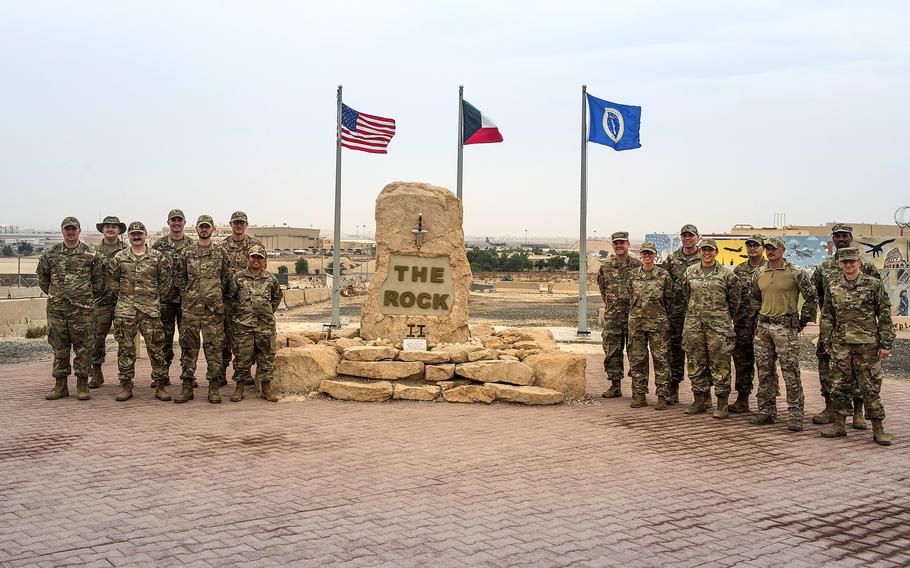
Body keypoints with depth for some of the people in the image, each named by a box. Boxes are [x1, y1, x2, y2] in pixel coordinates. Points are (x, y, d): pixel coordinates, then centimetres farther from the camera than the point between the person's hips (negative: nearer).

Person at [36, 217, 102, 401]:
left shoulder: (90, 254, 2)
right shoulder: (51, 254, 8)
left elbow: (98, 279, 7)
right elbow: (42, 275, 20)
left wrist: (90, 296, 4)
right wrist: (52, 293, 15)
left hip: (82, 309, -2)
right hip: (56, 308, 2)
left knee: (83, 347, -1)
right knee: (59, 346, 7)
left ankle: (82, 385, 7)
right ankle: (60, 385, 15)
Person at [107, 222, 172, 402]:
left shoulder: (158, 257, 3)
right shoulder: (119, 258, 7)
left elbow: (166, 281, 7)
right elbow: (111, 279, 15)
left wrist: (154, 295, 5)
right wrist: (123, 294, 7)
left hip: (151, 309, -1)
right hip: (125, 309, 1)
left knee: (156, 347, 0)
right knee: (125, 348, 4)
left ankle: (160, 386, 7)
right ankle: (126, 386, 13)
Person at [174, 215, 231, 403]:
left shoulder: (221, 253, 7)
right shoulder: (186, 253, 9)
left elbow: (226, 279, 9)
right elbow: (180, 278, 11)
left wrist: (216, 296, 4)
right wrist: (188, 296, 4)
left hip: (214, 308, -1)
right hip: (190, 307, 1)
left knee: (214, 346, -1)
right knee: (188, 346, 3)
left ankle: (214, 388, 5)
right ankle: (187, 386, 9)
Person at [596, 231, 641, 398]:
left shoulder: (637, 265, -2)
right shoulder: (605, 266, 7)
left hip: (633, 315, -3)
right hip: (611, 316, 3)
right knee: (612, 351, 5)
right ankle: (615, 386, 14)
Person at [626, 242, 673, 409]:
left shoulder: (663, 275, 0)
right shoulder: (633, 274, 8)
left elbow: (669, 298, 6)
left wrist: (659, 313, 6)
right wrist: (637, 313, 13)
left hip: (658, 323, -3)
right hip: (636, 322, 3)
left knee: (661, 359, -2)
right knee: (637, 359, 5)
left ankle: (662, 397, 3)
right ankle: (640, 395, 13)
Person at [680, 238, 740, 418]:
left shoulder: (726, 273, -1)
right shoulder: (690, 272, 8)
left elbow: (735, 298, 7)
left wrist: (725, 317, 12)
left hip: (718, 326, -3)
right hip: (694, 324, 4)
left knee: (720, 366, -3)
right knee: (696, 364, 7)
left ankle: (723, 405, 4)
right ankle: (699, 402, 17)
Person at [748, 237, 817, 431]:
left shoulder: (795, 273, -5)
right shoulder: (759, 275, 11)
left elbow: (811, 296, -2)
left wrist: (802, 321, -1)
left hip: (786, 327, -6)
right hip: (763, 327, 6)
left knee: (791, 373, -6)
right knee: (765, 372, 9)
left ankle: (795, 416, -3)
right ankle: (766, 411, 18)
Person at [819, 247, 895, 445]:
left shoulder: (874, 285, -3)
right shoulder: (833, 286, 7)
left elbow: (885, 316, -2)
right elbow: (827, 316, 13)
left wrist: (885, 344, -6)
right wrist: (827, 342, 9)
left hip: (867, 345, -3)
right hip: (841, 345, 3)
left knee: (871, 388, 0)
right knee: (840, 386, 8)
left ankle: (878, 429, 8)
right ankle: (839, 425, 18)